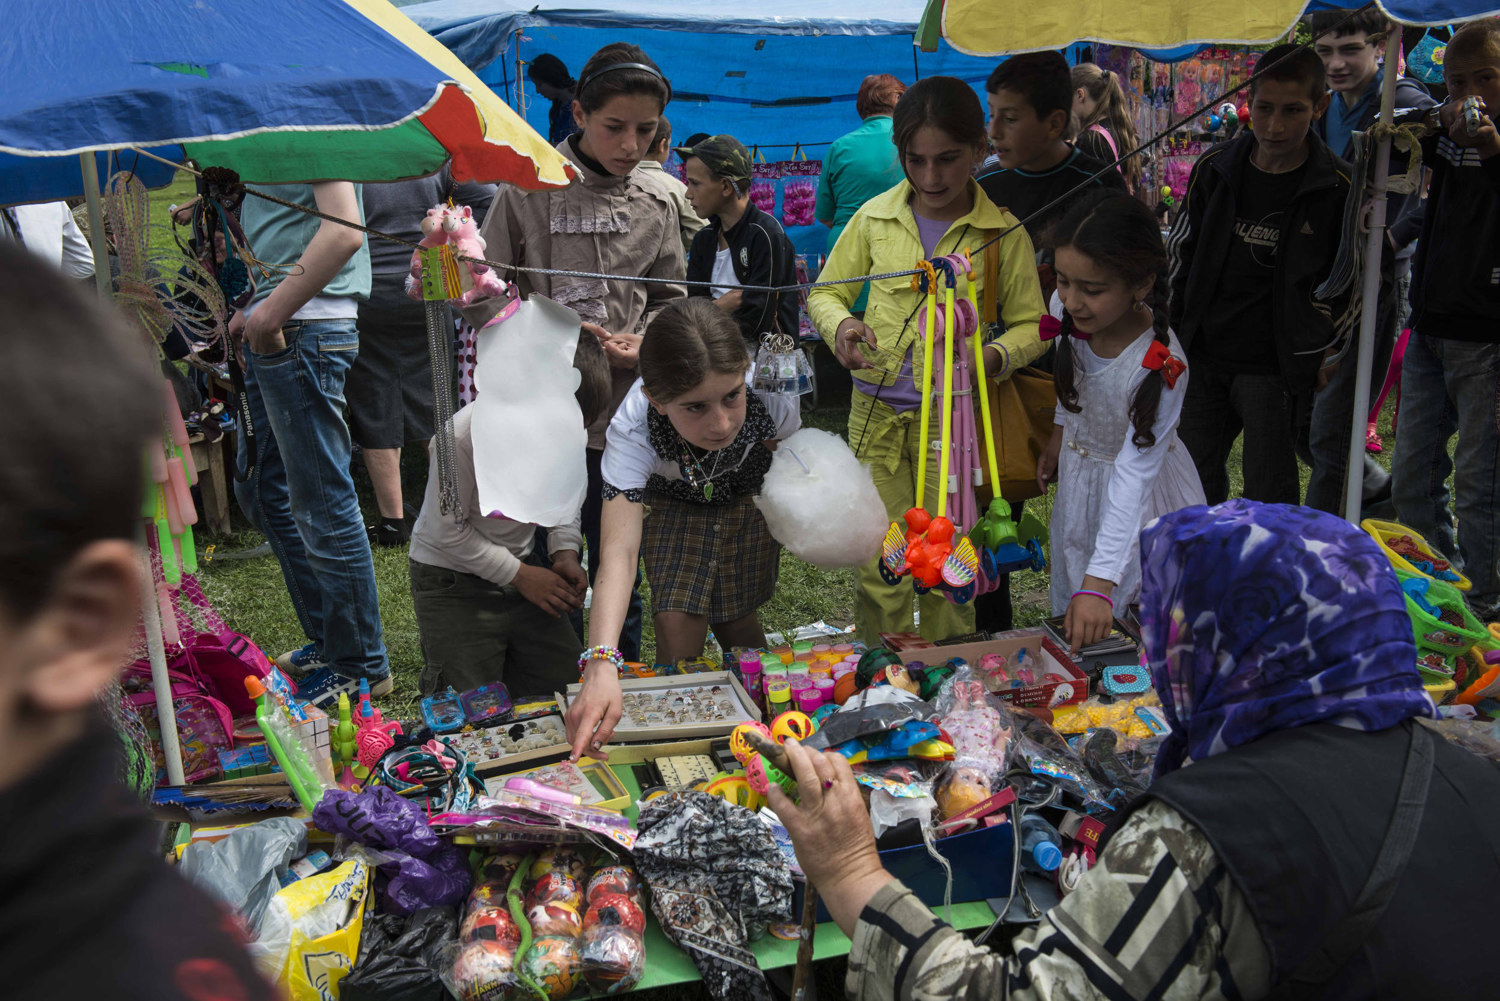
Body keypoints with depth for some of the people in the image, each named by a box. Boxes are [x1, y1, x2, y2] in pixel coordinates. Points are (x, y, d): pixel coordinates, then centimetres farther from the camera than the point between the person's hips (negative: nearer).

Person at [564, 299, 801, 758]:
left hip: (749, 500, 1)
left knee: (737, 620, 6)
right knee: (677, 623, -13)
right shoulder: (633, 428, -43)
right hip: (674, 508, -1)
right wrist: (601, 667, -63)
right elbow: (619, 550, -51)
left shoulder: (771, 390, -40)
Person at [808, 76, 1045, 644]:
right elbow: (825, 292, 14)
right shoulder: (875, 218, 4)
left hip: (954, 415, -1)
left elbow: (1031, 324, 4)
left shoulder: (1003, 231, -2)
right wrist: (840, 326, -9)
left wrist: (993, 357, -18)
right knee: (880, 567, 5)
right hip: (876, 412, 2)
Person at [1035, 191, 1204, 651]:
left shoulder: (1161, 368, -36)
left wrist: (1101, 582, -42)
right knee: (1070, 624, 19)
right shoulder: (1071, 313, -19)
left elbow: (1133, 475, -37)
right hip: (1078, 476, 6)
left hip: (1139, 504, -6)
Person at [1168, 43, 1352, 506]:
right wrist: (1173, 328, 8)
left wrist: (1323, 354, -2)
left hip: (1275, 367, -4)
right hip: (1204, 356, 4)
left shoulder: (1338, 188, -9)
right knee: (1196, 475, 15)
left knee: (1270, 493, 3)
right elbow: (1180, 252, 10)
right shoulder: (1214, 168, 0)